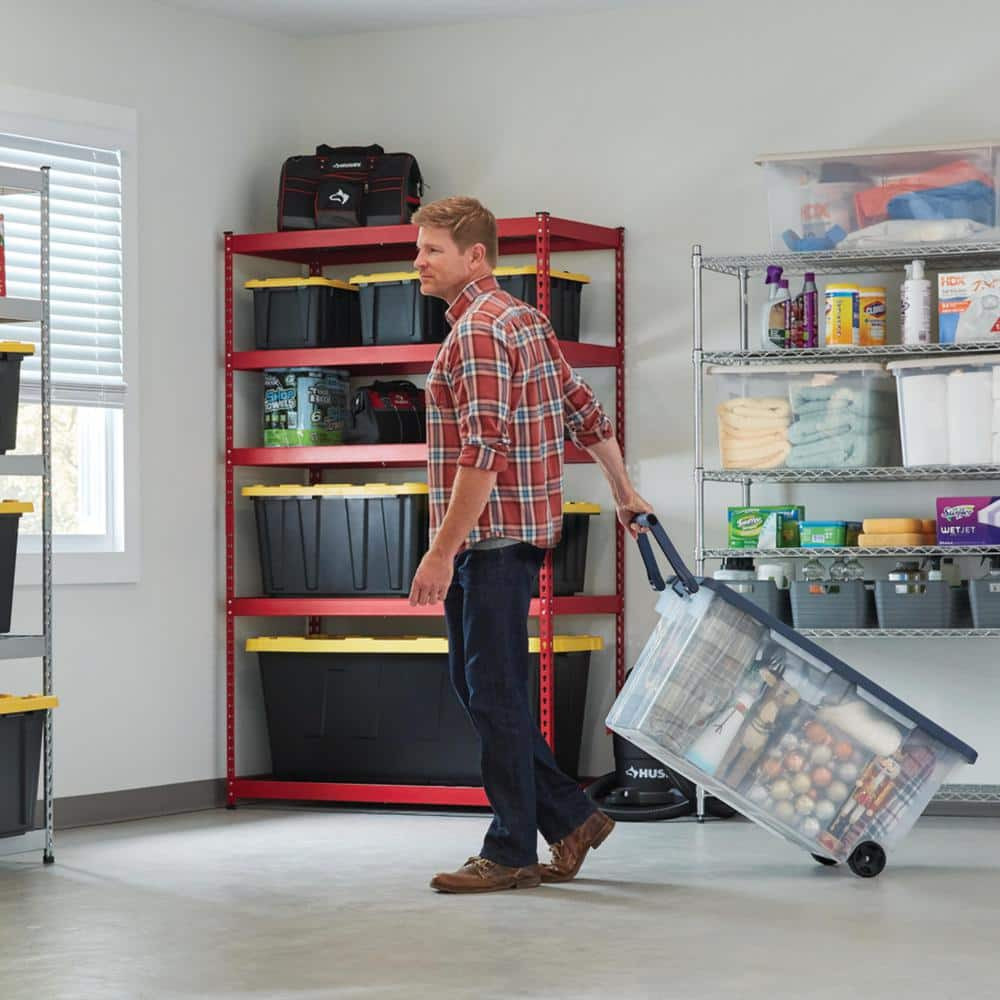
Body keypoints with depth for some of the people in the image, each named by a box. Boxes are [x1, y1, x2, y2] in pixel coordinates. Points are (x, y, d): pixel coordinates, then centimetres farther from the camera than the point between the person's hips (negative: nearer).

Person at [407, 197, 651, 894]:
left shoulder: (477, 332, -15)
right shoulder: (524, 319, 17)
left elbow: (484, 453, -23)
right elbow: (587, 412, 22)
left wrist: (442, 551, -23)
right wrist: (624, 492, 32)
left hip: (493, 540, -10)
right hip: (516, 534, 10)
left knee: (494, 692, -4)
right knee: (475, 684, 14)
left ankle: (512, 854, 3)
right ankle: (571, 818, 18)